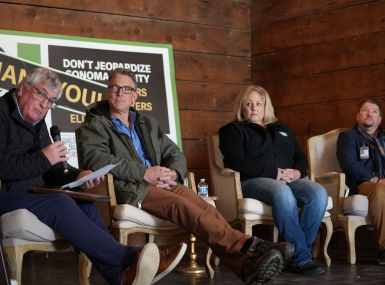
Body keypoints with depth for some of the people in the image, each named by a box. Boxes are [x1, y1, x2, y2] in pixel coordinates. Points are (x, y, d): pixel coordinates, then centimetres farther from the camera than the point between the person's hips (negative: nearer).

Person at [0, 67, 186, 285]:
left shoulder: (36, 121, 18)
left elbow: (51, 170, 15)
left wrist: (77, 176, -5)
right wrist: (43, 158, -20)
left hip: (29, 196, 8)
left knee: (84, 204, -15)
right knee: (61, 204, -30)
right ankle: (129, 259, -31)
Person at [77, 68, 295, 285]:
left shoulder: (148, 123, 26)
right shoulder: (94, 126, 8)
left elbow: (175, 153, 22)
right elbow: (95, 159, -12)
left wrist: (173, 173, -6)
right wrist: (144, 173, -19)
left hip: (162, 184, 5)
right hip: (128, 188, -5)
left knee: (203, 206, -26)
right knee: (181, 205, -33)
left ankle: (246, 263, -45)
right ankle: (246, 247, -45)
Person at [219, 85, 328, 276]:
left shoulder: (280, 127, 27)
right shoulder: (234, 130, 10)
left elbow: (300, 156, 23)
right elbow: (237, 162, -7)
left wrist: (298, 171, -3)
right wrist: (273, 172, -15)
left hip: (290, 178, 5)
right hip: (254, 180, -5)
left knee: (319, 194, -27)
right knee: (283, 194, -40)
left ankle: (294, 253, -24)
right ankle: (300, 257, -32)